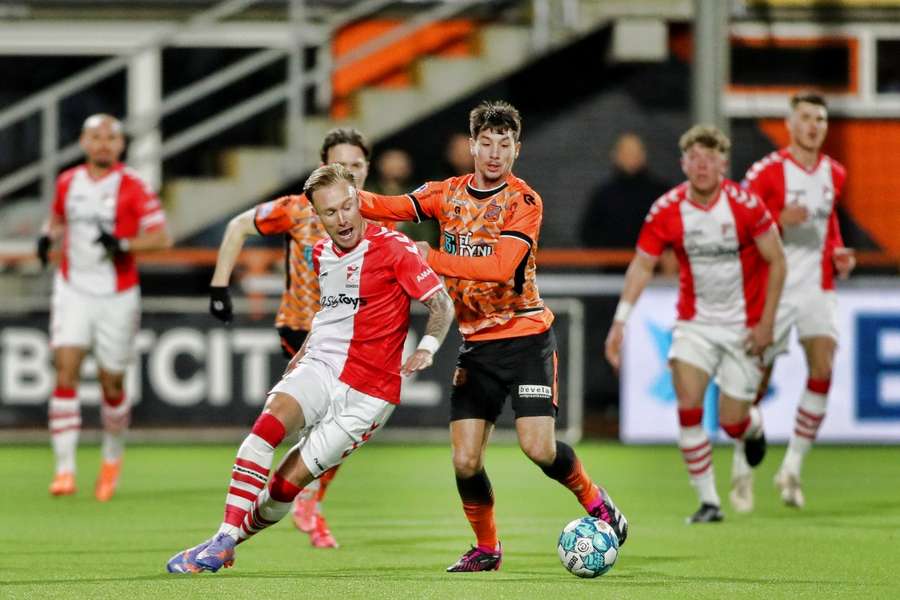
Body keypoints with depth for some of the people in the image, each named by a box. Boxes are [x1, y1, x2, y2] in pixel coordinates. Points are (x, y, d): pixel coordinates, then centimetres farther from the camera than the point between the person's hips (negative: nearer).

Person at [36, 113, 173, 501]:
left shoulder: (133, 187, -7)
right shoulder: (68, 182, 5)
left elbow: (162, 237, -10)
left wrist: (124, 245, -26)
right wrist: (48, 236, 2)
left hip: (117, 296, -2)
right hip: (73, 291, 2)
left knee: (111, 383, 6)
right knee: (66, 373, -14)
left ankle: (113, 456, 35)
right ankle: (65, 469, -16)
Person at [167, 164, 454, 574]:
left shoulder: (393, 248, -8)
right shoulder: (321, 254, 12)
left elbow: (442, 305, -8)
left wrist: (427, 347, -24)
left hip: (368, 391, -4)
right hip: (320, 369, 4)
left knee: (287, 482, -9)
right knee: (267, 426, -26)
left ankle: (236, 535, 14)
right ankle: (223, 541, -26)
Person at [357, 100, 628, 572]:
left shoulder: (524, 202, -9)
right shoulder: (448, 193, 6)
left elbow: (501, 267, -22)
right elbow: (394, 207, -10)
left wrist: (434, 259, -26)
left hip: (525, 336, -4)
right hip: (476, 342, 4)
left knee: (538, 448, -14)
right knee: (465, 460, -4)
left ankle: (595, 502, 15)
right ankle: (486, 548, 18)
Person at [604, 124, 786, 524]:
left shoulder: (745, 205, -16)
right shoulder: (666, 210, -10)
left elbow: (776, 261, -8)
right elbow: (642, 265, -3)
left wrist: (766, 322, -11)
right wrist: (620, 321, -14)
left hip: (743, 326, -2)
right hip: (694, 321, 2)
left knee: (732, 422, -1)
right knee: (688, 405, -18)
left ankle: (754, 427, 39)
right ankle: (708, 501, -7)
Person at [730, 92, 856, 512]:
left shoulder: (834, 174, 8)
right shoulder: (767, 171, -9)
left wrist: (837, 253, 7)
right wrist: (780, 220, -23)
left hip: (817, 287, 4)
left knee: (823, 370, -13)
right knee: (758, 379, 1)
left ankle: (792, 468, -3)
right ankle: (742, 471, 18)